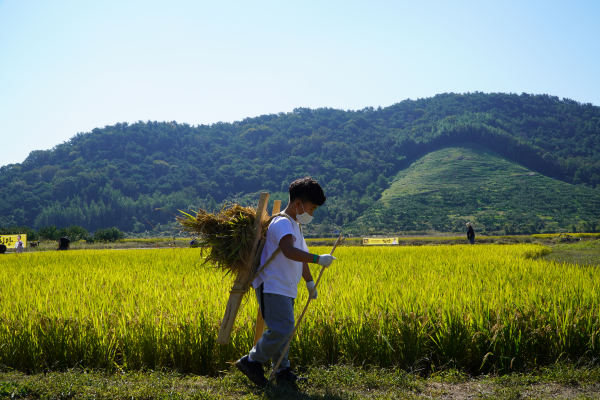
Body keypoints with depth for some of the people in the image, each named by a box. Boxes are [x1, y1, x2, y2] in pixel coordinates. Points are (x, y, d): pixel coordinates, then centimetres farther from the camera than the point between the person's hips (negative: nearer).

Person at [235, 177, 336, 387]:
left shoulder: (295, 226, 19)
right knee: (282, 329, -16)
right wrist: (318, 259, -39)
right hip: (273, 287, -11)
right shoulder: (282, 223, -16)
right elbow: (289, 251, -35)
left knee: (283, 330, 13)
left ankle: (283, 371, 20)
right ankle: (252, 361, -3)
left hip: (286, 289, 11)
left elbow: (300, 257, 30)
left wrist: (309, 281, 33)